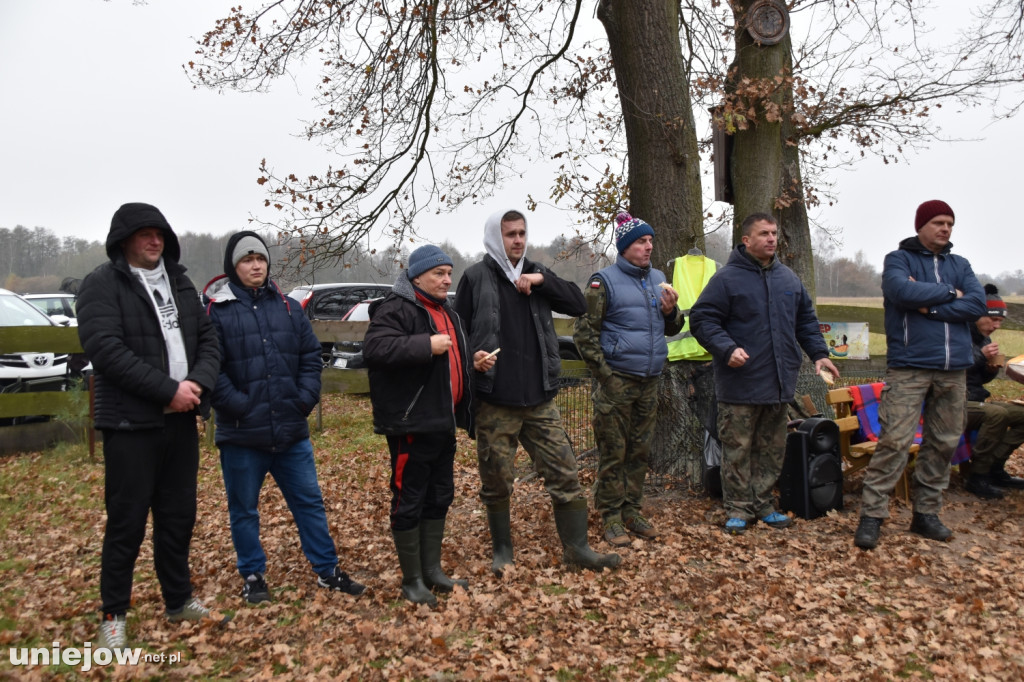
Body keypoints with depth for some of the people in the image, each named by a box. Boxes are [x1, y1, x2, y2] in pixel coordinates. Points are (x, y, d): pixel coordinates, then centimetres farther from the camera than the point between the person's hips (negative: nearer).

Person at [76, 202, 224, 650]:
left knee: (179, 516, 14)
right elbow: (105, 348, -17)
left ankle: (180, 600, 29)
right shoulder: (102, 284, -5)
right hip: (131, 424, -5)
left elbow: (208, 339, 9)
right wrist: (168, 389, -20)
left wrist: (198, 383, -10)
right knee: (127, 521, 3)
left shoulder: (179, 282, 14)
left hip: (181, 421, 6)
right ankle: (114, 614, 20)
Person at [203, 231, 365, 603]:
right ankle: (253, 576, 30)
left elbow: (311, 356, 9)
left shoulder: (289, 307, 8)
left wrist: (305, 399, -2)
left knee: (310, 501, 12)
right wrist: (239, 406, -17)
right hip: (241, 434, -3)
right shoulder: (215, 311, -5)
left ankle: (327, 570, 25)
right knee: (244, 509, 12)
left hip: (291, 430, 4)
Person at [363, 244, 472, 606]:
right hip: (410, 424, -9)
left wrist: (474, 362, 11)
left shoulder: (447, 312, 18)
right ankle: (412, 579, 15)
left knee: (440, 497, 16)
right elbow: (374, 348, -28)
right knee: (409, 501, 1)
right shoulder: (395, 309, -12)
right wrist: (425, 345, -29)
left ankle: (432, 569, 29)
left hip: (443, 423, 10)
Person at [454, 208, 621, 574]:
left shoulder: (534, 273, 10)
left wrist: (543, 280, -8)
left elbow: (579, 305, 5)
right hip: (494, 403, -3)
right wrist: (473, 357, -20)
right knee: (496, 482, 8)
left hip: (539, 398, 3)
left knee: (565, 474, 5)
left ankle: (577, 548, 19)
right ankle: (502, 550, 28)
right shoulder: (475, 277, -1)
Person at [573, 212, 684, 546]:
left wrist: (671, 311, -2)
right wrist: (605, 374, -12)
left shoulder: (658, 278, 13)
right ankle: (611, 516, 11)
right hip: (617, 381, -6)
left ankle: (632, 511, 24)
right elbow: (584, 333, -7)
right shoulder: (604, 281, -5)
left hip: (649, 381, 6)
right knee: (613, 452, 0)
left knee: (640, 451, 12)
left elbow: (672, 329, 20)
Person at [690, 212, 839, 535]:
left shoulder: (788, 278, 13)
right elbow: (702, 319, -9)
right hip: (740, 385, -6)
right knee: (737, 451, 1)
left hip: (780, 384, 6)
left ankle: (763, 503, 26)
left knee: (772, 449, 13)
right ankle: (738, 508, 13)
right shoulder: (727, 278, -6)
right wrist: (727, 349, -23)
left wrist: (819, 352, 8)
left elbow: (806, 320, 21)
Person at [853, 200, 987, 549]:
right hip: (909, 367, -5)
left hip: (954, 369, 6)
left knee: (944, 443, 8)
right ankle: (872, 515, -5)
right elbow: (902, 291, -18)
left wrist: (930, 307, -11)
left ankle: (926, 513, 19)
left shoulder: (960, 265, 16)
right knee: (895, 441, -11)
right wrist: (949, 293, -4)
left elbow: (977, 304, 0)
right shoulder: (898, 259, 3)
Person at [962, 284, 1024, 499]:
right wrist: (981, 357, -24)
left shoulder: (984, 339, 12)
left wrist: (992, 369, 0)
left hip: (974, 401, 10)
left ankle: (995, 469, 2)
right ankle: (978, 477, -21)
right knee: (997, 413, -31)